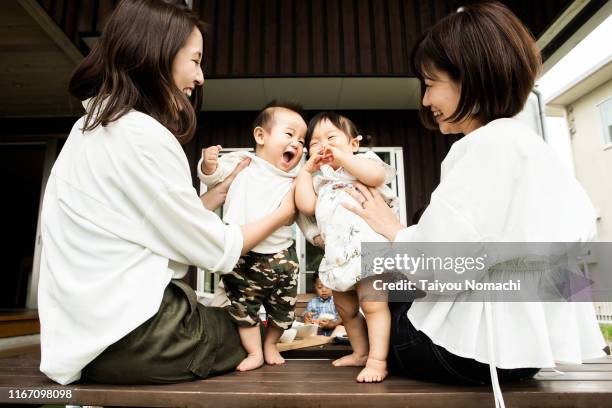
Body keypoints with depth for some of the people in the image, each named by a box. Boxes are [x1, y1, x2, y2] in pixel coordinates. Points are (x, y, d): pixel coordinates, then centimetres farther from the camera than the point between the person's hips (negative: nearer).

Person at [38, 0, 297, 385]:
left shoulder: (93, 127, 9)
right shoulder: (142, 136, -21)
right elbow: (214, 249, -14)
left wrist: (225, 189, 9)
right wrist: (285, 211, -1)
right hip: (129, 339, -9)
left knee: (230, 318, 21)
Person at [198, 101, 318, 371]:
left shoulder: (295, 182, 4)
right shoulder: (241, 162, 0)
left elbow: (304, 215, 8)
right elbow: (213, 177, 5)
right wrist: (208, 164, -16)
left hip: (280, 257, 2)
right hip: (241, 257, -1)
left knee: (282, 308, 15)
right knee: (243, 307, 9)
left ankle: (270, 344, 41)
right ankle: (254, 352, 28)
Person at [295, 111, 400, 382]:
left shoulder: (363, 161, 3)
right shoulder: (318, 178, 18)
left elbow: (376, 176, -21)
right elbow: (306, 206, 1)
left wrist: (342, 156, -14)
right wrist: (306, 170, 5)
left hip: (368, 246, -7)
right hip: (338, 255, 7)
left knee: (372, 303, -11)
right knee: (345, 307, 18)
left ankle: (377, 360, 0)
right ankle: (360, 352, 35)